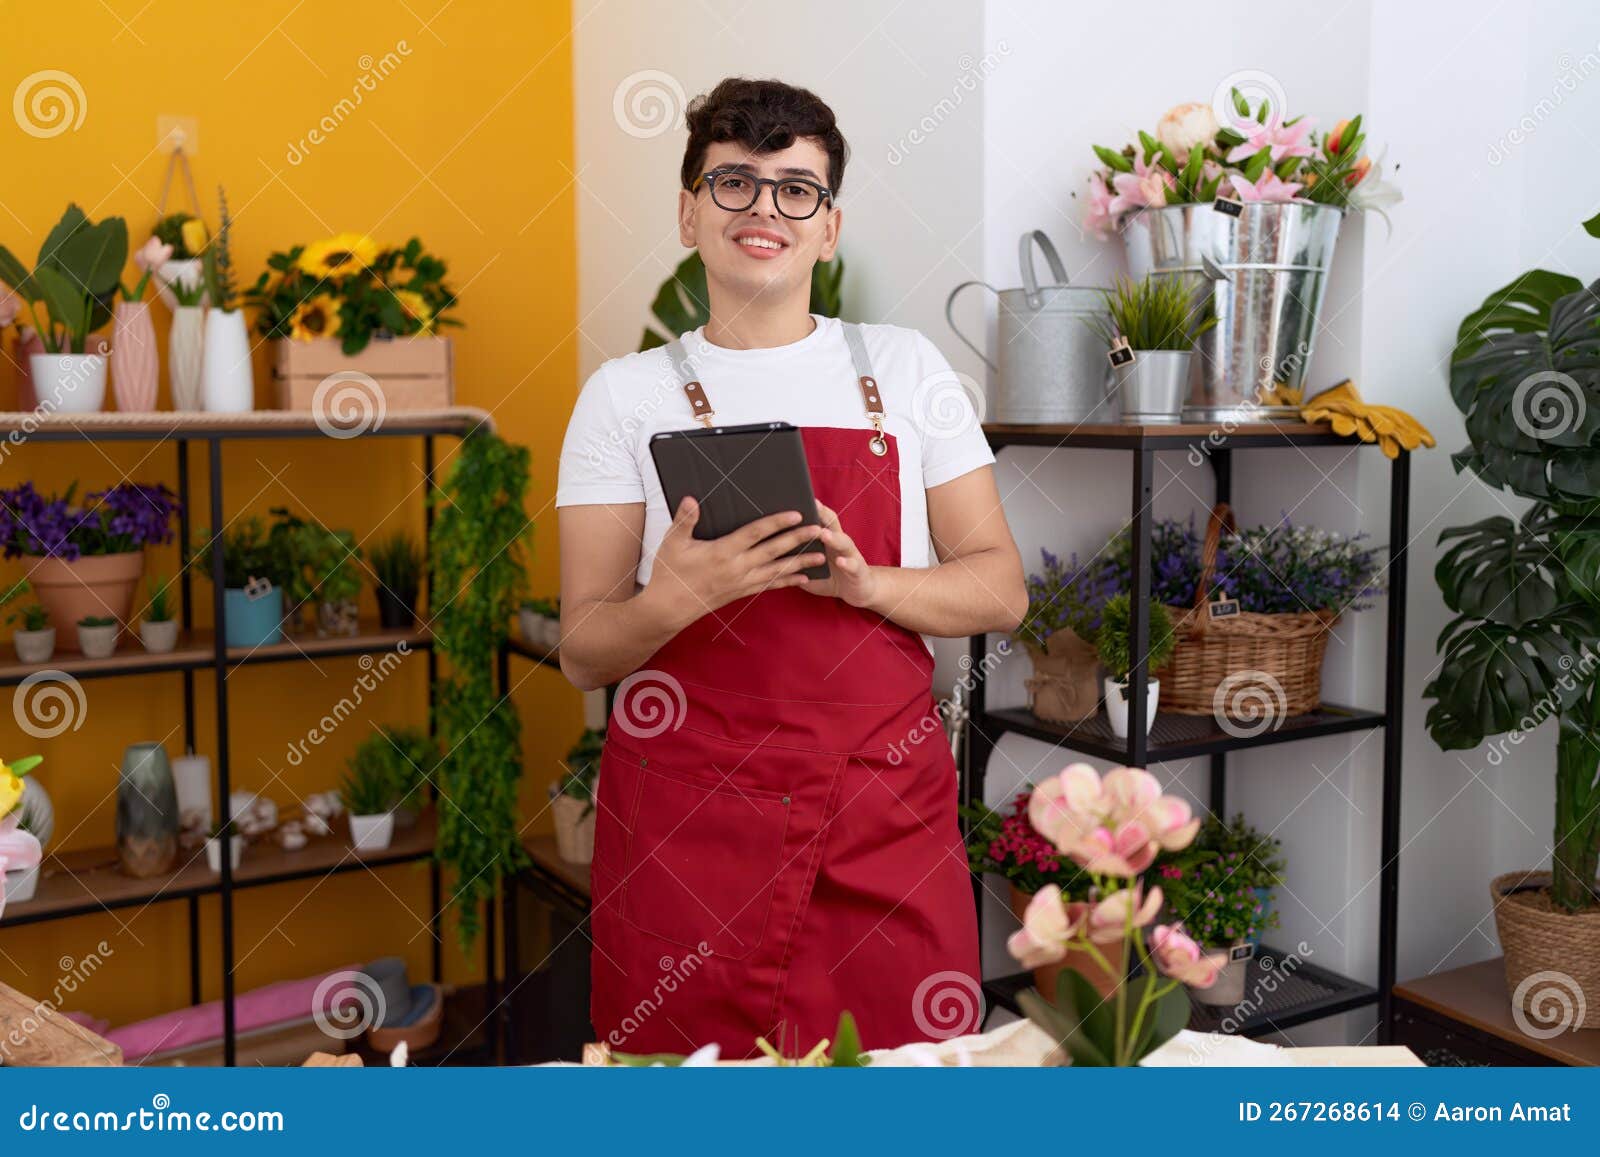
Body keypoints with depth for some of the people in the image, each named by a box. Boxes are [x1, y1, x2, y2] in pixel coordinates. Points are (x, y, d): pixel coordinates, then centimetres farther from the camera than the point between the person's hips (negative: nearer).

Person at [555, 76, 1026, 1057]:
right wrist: (678, 596, -19)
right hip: (688, 820, -1)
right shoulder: (628, 395, 4)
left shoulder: (903, 369, 9)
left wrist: (865, 582, -12)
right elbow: (585, 653, 1)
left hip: (886, 812, 1)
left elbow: (1001, 587, 6)